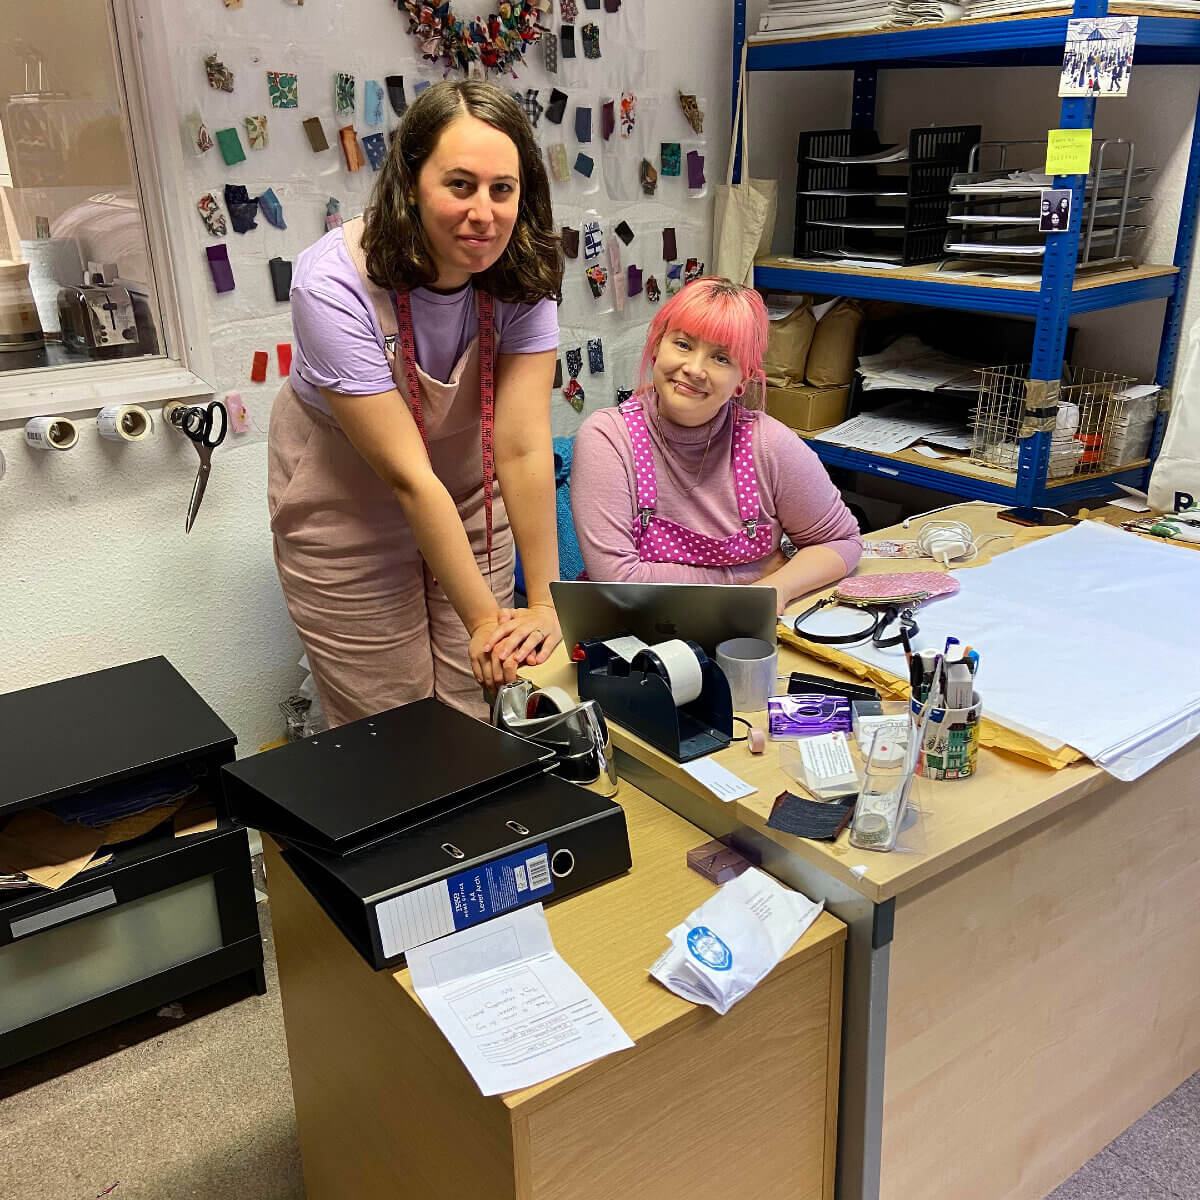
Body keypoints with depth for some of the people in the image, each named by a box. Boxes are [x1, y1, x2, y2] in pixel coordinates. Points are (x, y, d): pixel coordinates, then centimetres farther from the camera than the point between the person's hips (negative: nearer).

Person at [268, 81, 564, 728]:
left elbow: (524, 449, -21)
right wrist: (483, 618, -26)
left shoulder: (521, 270, -17)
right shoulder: (332, 285, -29)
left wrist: (544, 603, -24)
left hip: (468, 495, 3)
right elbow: (408, 476, -29)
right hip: (347, 509, -3)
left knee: (474, 710, 10)